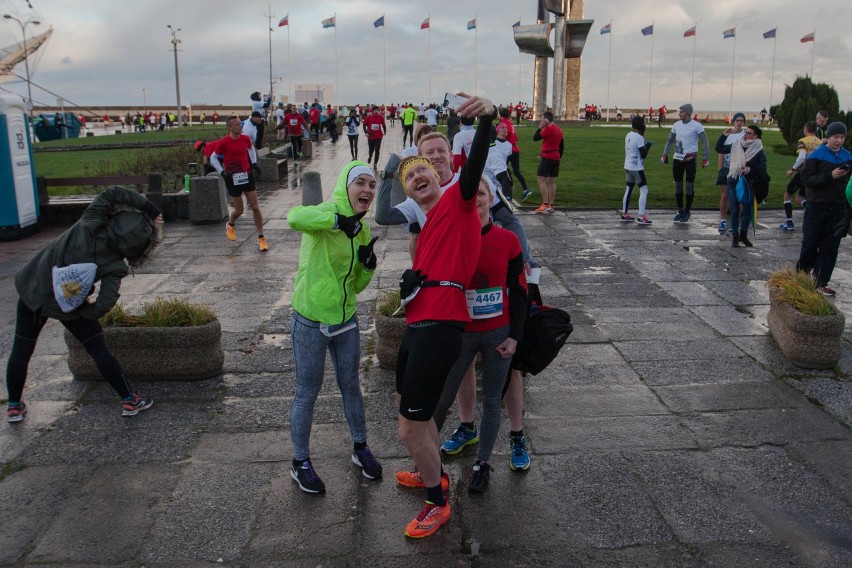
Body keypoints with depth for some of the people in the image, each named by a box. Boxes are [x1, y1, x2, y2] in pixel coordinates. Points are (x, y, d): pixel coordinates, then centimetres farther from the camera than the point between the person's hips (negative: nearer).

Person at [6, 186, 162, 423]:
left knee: (21, 352, 20)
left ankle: (14, 406, 30)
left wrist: (147, 207, -25)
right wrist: (85, 314, -9)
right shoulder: (114, 266, -21)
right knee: (99, 350, 10)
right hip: (67, 306, -3)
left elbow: (112, 193, -23)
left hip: (32, 290, 3)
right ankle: (129, 400, 13)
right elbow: (105, 302, -28)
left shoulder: (89, 225, -20)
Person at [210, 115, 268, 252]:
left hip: (247, 176, 3)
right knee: (239, 210, 4)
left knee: (255, 207, -2)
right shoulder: (223, 142, -13)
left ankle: (261, 238, 5)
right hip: (233, 179, -3)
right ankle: (230, 225, 40)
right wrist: (222, 172, -13)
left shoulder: (245, 138, -2)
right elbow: (213, 158, -3)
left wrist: (254, 163, 9)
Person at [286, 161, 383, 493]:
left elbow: (357, 285, 10)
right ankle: (301, 463, 26)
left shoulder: (362, 230, 5)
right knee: (307, 393, 8)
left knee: (350, 386, 19)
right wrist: (338, 220, -40)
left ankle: (360, 448, 39)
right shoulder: (327, 214, -16)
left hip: (346, 321, 6)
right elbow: (295, 217, -42)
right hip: (310, 323, -6)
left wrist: (368, 266, -8)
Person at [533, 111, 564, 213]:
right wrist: (560, 157, 25)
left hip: (547, 156, -8)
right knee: (552, 181, 11)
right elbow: (562, 145, 19)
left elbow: (535, 138, -12)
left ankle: (545, 204, -15)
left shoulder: (548, 129, -13)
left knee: (541, 180, -7)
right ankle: (551, 205, 12)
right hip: (556, 157, 8)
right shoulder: (559, 129, 14)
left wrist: (540, 127, -4)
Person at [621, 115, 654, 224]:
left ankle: (625, 214, 18)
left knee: (629, 189, 15)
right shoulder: (639, 138, -16)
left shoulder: (628, 135, 8)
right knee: (644, 190, -3)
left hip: (628, 166, 8)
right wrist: (648, 146, 0)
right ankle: (641, 216, -7)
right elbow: (643, 155, -15)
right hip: (637, 168, -8)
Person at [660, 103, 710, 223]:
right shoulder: (676, 125, 7)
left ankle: (687, 211, 10)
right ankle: (680, 210, 18)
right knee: (678, 185, 8)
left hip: (690, 159, -5)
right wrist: (665, 154, 13)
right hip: (678, 158, 5)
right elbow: (670, 140, 19)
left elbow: (705, 142, -6)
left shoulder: (696, 126, -8)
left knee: (689, 186, 1)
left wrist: (706, 158, -11)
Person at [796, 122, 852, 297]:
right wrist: (830, 176, -23)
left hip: (837, 210, 3)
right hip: (816, 208, -3)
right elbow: (806, 178, -13)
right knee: (810, 244, 3)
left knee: (830, 247, 2)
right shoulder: (815, 156, -6)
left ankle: (821, 282, 7)